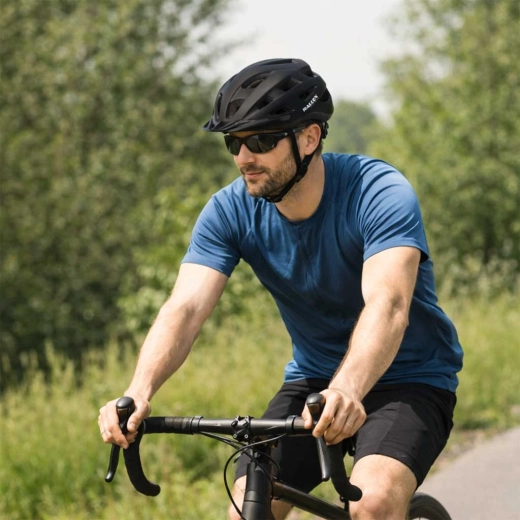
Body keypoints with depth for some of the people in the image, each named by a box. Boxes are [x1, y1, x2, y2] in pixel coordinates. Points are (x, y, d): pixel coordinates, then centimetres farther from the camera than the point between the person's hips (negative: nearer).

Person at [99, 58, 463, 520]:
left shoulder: (379, 192, -25)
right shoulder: (230, 211, -12)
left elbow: (387, 305, -41)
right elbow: (185, 307, -24)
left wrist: (347, 391, -60)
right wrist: (139, 391, -44)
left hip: (410, 380, -4)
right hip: (314, 379, 5)